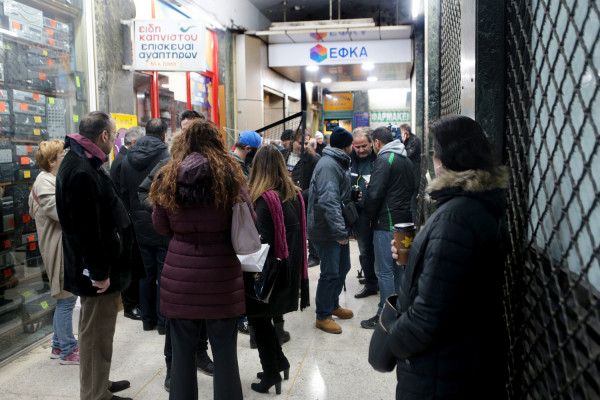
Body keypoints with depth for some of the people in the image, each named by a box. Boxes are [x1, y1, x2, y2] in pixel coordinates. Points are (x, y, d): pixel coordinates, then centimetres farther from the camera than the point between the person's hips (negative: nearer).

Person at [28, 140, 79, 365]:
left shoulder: (53, 180, 18)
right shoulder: (44, 182, -14)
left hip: (68, 247, 11)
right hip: (60, 249, -11)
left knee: (64, 299, 17)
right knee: (66, 299, -3)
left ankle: (59, 346, 29)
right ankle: (68, 352, 8)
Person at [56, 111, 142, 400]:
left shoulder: (83, 163, 13)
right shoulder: (81, 171, -22)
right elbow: (86, 229, -26)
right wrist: (99, 272, -21)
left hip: (102, 267, 11)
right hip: (97, 273, -11)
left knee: (98, 332, 23)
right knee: (97, 335, 2)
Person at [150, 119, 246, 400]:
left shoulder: (167, 177, -1)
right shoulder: (230, 174, -6)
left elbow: (161, 226, 5)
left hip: (180, 274, 2)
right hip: (221, 272, -1)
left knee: (182, 350, 15)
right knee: (224, 350, 11)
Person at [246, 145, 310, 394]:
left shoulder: (266, 199, -19)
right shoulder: (295, 195, 3)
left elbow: (263, 242, -20)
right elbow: (299, 234, 8)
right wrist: (297, 270, 14)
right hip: (291, 271, 7)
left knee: (258, 317, 10)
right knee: (264, 317, 21)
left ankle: (272, 373, 19)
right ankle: (279, 362, 30)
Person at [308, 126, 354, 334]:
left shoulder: (339, 163, 15)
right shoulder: (328, 165, -20)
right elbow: (329, 201, -30)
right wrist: (339, 231, -31)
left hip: (338, 228, 10)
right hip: (326, 230, -10)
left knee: (343, 267, 19)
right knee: (330, 273, -2)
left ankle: (333, 305, 37)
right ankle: (323, 316, 13)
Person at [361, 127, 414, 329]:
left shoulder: (384, 159, -13)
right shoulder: (406, 160, 15)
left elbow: (374, 194, -18)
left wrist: (371, 215, -4)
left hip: (387, 223, -9)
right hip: (404, 220, 9)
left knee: (384, 271, -3)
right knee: (399, 267, 16)